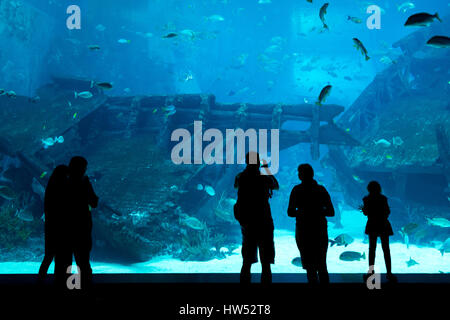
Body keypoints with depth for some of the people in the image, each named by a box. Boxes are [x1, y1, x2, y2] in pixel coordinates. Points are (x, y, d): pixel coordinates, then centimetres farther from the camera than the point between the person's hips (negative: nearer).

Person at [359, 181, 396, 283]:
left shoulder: (366, 199, -5)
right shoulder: (383, 198, -5)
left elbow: (366, 213, -4)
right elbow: (388, 212, -4)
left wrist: (363, 208, 17)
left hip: (372, 226, 1)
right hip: (383, 225, 0)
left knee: (372, 248, 12)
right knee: (386, 249, 5)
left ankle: (371, 269, 0)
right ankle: (388, 272, 0)